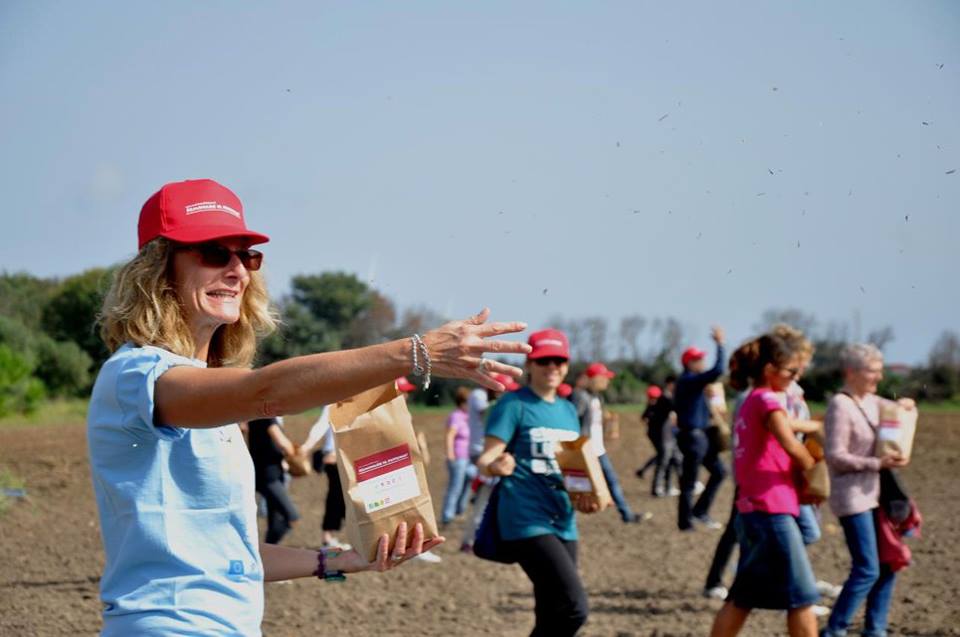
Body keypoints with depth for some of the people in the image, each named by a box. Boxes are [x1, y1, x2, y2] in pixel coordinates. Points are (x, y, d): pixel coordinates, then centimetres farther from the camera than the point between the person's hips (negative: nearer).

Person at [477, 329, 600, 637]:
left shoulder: (568, 410, 16)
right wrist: (495, 466, -34)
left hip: (563, 523, 8)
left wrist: (585, 496, 4)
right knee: (573, 607, -20)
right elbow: (486, 458, -11)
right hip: (527, 521, -7)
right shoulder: (514, 404, -4)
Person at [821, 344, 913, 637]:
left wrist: (904, 406, 6)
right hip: (852, 496, -9)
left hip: (875, 495, 9)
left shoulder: (872, 402, 11)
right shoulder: (840, 405, -13)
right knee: (867, 571, -10)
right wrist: (878, 464, -23)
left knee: (888, 566, 10)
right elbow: (835, 456, -18)